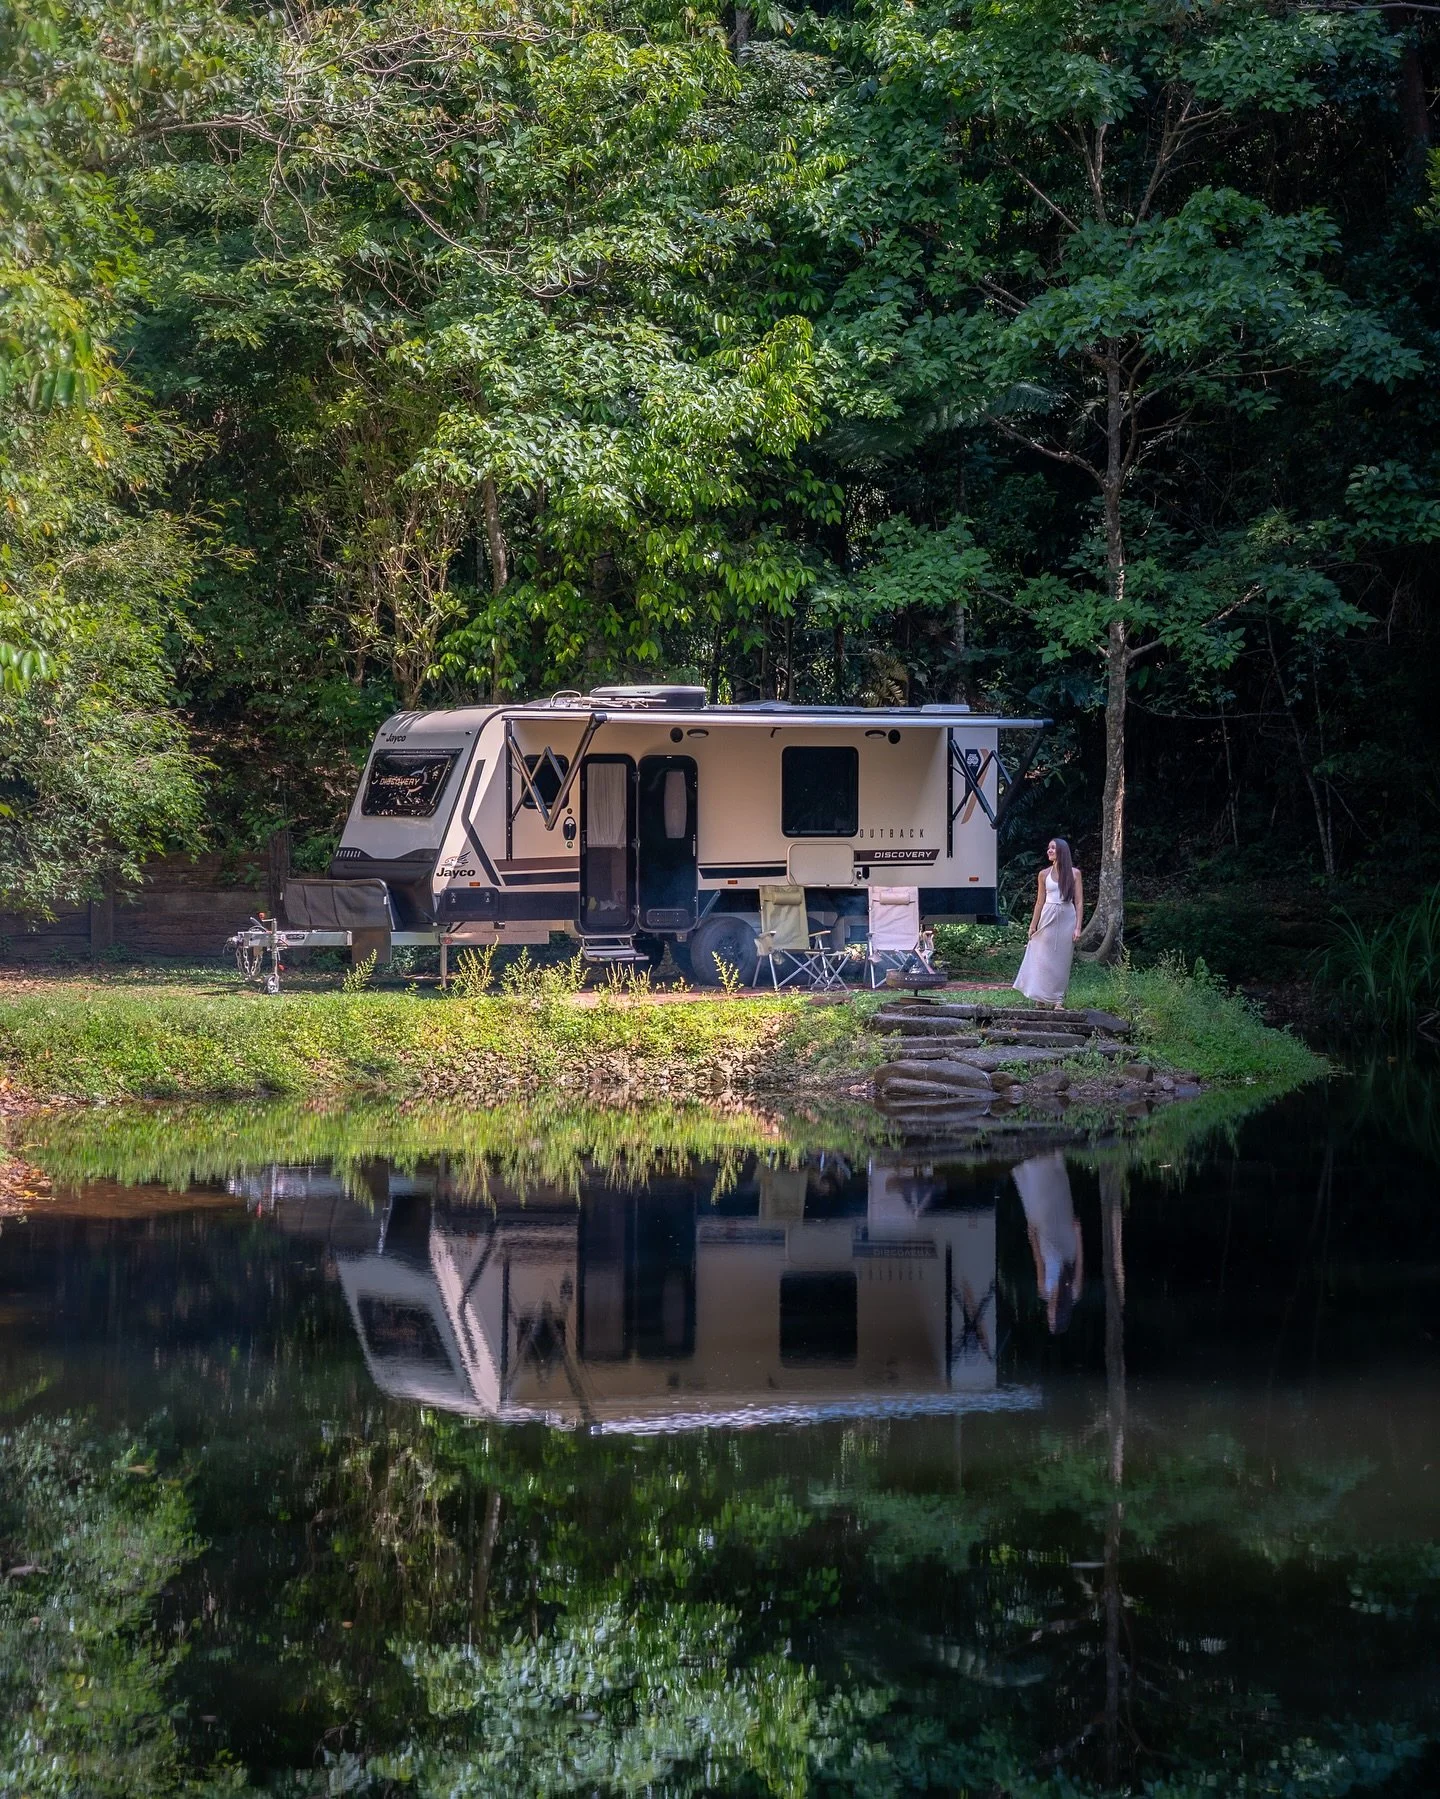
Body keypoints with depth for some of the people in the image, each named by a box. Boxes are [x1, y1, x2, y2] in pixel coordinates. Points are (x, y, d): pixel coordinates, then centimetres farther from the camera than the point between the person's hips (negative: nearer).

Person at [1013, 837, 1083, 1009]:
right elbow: (1040, 901, 10)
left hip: (1067, 919, -2)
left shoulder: (1074, 873, 1)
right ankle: (1041, 997, 8)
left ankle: (1058, 999, 5)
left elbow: (1079, 902, 0)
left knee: (1061, 961, 1)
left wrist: (1078, 927, -7)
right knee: (1043, 959, 0)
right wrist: (1033, 926, 7)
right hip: (1048, 918, 2)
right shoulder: (1044, 874, 6)